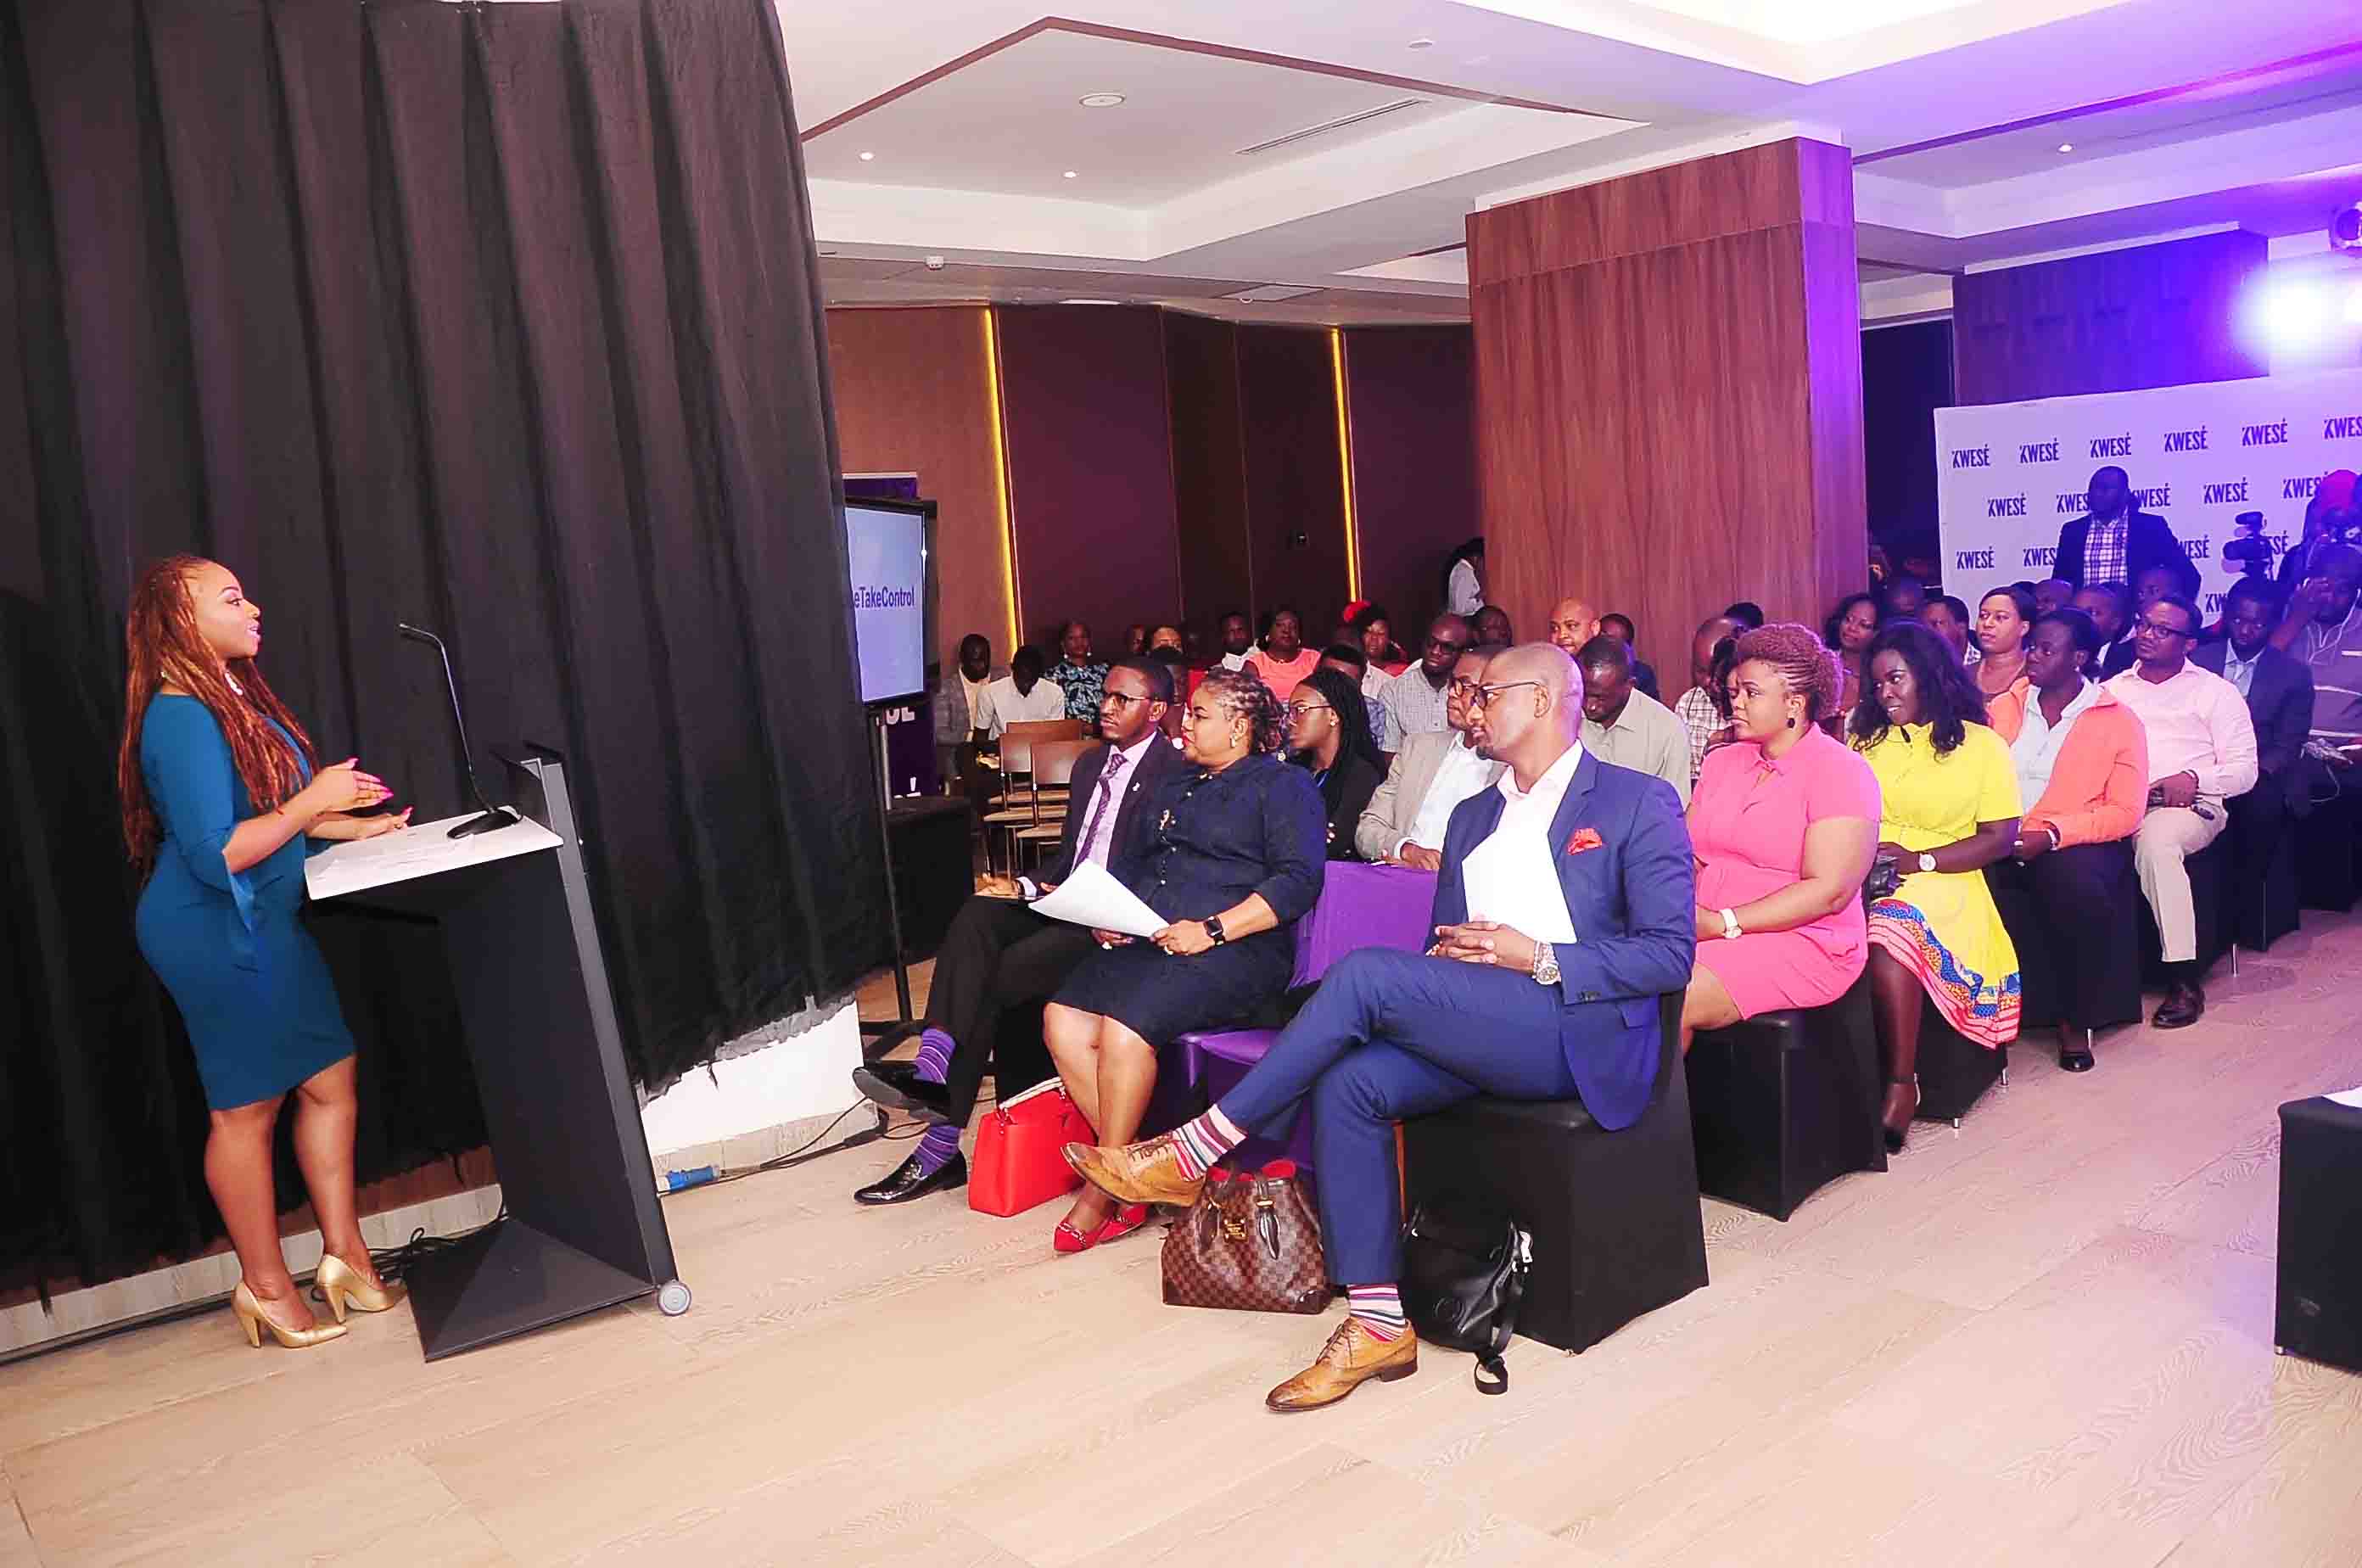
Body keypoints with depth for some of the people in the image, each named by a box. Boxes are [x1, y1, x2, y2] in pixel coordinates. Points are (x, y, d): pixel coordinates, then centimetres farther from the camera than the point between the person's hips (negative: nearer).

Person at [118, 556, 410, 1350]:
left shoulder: (231, 699, 9)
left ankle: (344, 1254, 21)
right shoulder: (182, 719, -21)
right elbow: (217, 853, -25)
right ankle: (265, 1284, 18)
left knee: (329, 1078, 11)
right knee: (247, 1106, 3)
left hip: (265, 924, 9)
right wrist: (312, 802, -20)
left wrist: (352, 826, 13)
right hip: (217, 933, -9)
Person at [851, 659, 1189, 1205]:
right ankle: (933, 1068, -35)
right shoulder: (1090, 764, 21)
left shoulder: (1176, 774, -6)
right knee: (977, 915, -22)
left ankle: (942, 1143, -20)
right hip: (1063, 903, 7)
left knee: (992, 978, -23)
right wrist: (1030, 887, 4)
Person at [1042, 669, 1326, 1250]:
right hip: (1148, 942, 7)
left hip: (1236, 950, -7)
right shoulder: (1177, 788, 28)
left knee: (1125, 1026, -30)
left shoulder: (1283, 784, 4)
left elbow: (1298, 880, -9)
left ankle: (1106, 1187, -12)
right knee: (1063, 1019, -19)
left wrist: (1211, 930, -17)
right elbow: (1140, 865, 28)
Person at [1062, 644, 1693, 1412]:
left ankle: (1194, 1151, -16)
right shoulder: (1473, 815, 23)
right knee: (1347, 1085, -23)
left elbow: (1670, 954, -6)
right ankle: (1378, 1325, -16)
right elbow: (1445, 948, 22)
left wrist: (1538, 957, -15)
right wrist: (1444, 958, -3)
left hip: (1582, 1030, -7)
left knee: (1366, 972, -25)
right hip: (1480, 1030, 7)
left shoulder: (1639, 803, 2)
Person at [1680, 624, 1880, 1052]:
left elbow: (1829, 891, -15)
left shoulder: (1840, 771, -6)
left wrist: (1724, 923, -19)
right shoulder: (1722, 762, 15)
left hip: (1803, 943, -6)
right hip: (1705, 932, 6)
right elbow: (1689, 858, 9)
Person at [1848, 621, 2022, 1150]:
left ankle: (1902, 1085, -28)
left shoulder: (1982, 746, 9)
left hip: (1939, 883, -3)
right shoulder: (1864, 739, 20)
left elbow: (1999, 838, 1)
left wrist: (1920, 860, -10)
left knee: (1892, 929, -38)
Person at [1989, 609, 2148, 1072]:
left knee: (2073, 883, -36)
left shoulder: (2119, 721, 2)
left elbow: (2124, 812, -5)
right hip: (2006, 842, 3)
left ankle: (2076, 1017, -15)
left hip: (2078, 843, -3)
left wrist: (2052, 834, -18)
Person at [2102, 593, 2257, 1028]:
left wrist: (2193, 778, -11)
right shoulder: (2112, 691, 22)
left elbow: (2244, 771, 8)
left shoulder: (2216, 692, 13)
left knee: (2156, 838, -39)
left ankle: (2184, 980, -34)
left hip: (2189, 805, -3)